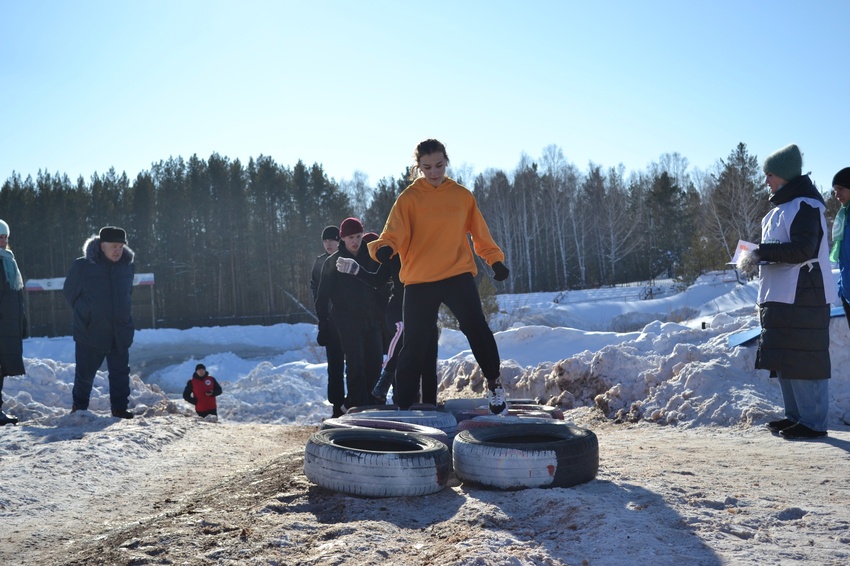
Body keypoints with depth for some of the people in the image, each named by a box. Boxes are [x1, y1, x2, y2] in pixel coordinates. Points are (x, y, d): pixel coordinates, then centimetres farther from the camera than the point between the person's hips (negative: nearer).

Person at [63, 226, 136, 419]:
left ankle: (120, 408, 16)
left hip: (121, 332, 3)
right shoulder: (82, 266, -12)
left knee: (120, 372, 6)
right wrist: (85, 313, 6)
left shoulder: (128, 265, -1)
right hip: (90, 333, -3)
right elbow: (70, 292, 2)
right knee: (85, 373, 9)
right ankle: (79, 407, 26)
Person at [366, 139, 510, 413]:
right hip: (419, 281, -1)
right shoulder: (409, 198, 1)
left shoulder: (462, 195, 8)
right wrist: (383, 248, -31)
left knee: (477, 329, -14)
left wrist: (495, 259, 6)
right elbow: (394, 233, -10)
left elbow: (480, 233, 16)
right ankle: (402, 404, 15)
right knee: (415, 345, 2)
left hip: (458, 276, 1)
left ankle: (494, 383, 10)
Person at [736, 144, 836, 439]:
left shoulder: (805, 205, -12)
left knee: (802, 360, -7)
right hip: (781, 296, 10)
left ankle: (813, 422, 0)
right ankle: (796, 415, 23)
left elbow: (803, 249, -23)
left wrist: (761, 252, -19)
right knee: (783, 359, 14)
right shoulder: (783, 207, 18)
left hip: (803, 297, -10)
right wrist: (758, 259, 7)